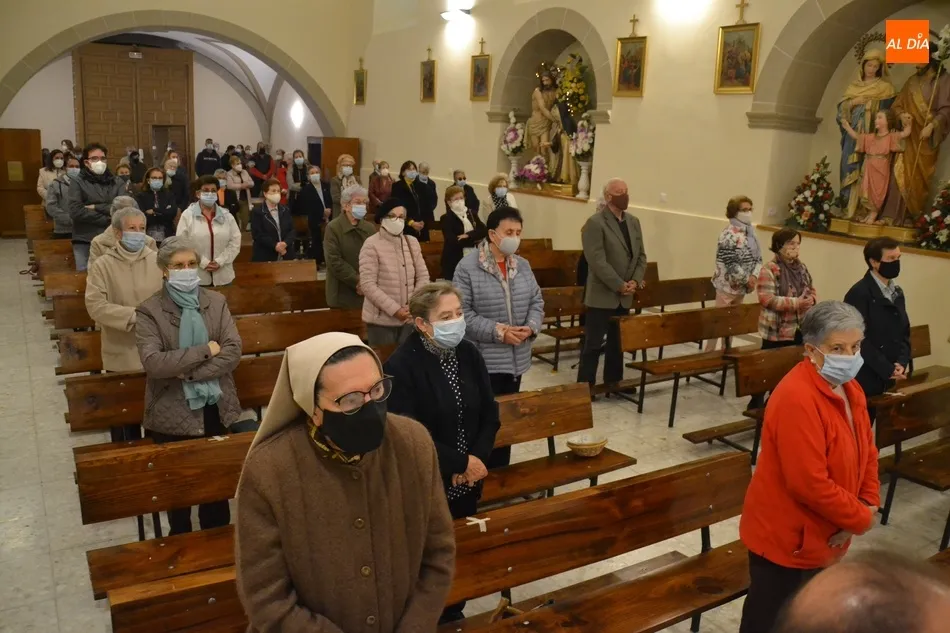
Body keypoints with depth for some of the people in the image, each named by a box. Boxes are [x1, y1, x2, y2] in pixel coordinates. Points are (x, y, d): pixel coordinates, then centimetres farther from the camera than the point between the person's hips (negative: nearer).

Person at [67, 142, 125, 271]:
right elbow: (75, 211, -11)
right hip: (85, 242, -2)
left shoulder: (117, 183, 10)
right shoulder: (77, 182, 3)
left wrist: (96, 207, -10)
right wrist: (107, 219, -10)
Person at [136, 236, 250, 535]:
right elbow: (153, 362, -20)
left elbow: (233, 352, -9)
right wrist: (204, 351, -18)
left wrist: (188, 373, -18)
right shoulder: (149, 311, -7)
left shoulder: (216, 302, 1)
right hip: (173, 414, -2)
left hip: (215, 409, 2)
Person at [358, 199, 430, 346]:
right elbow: (367, 285, -15)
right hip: (381, 320, -5)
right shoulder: (372, 245, -9)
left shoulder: (412, 242, 8)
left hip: (409, 318, 5)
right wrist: (395, 310, -17)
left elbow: (423, 276, 8)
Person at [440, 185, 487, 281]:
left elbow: (484, 230, 0)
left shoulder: (472, 214, 14)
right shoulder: (446, 218, -3)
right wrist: (475, 240, -8)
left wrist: (468, 235, -16)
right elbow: (453, 241, -17)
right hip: (455, 261, -5)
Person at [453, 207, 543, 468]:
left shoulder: (523, 265, 8)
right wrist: (498, 332, -20)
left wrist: (531, 327, -9)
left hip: (516, 358, 6)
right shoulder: (468, 267, -11)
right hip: (484, 360, -6)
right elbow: (462, 313, -15)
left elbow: (537, 301, 11)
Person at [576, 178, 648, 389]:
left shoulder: (633, 222, 12)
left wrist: (635, 281, -5)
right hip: (602, 295, -7)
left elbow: (641, 255, 12)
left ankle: (614, 383, 25)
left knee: (618, 343, 14)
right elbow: (597, 261, -19)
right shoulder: (595, 223, -12)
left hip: (625, 296, 7)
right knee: (593, 344, -1)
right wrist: (620, 285, -18)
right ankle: (586, 386, 7)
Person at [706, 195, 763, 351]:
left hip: (741, 286, 8)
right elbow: (730, 263, -21)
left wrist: (754, 276, -9)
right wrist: (747, 280, -15)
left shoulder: (750, 232, 8)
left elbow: (758, 257, 9)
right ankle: (709, 353, 5)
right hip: (728, 284, -8)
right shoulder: (730, 234, -17)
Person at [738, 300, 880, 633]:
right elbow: (809, 484, -29)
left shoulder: (849, 388, 2)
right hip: (785, 538, -9)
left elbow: (866, 452, 11)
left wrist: (869, 505, -3)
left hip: (822, 536, 9)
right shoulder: (797, 398, -28)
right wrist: (861, 519, -16)